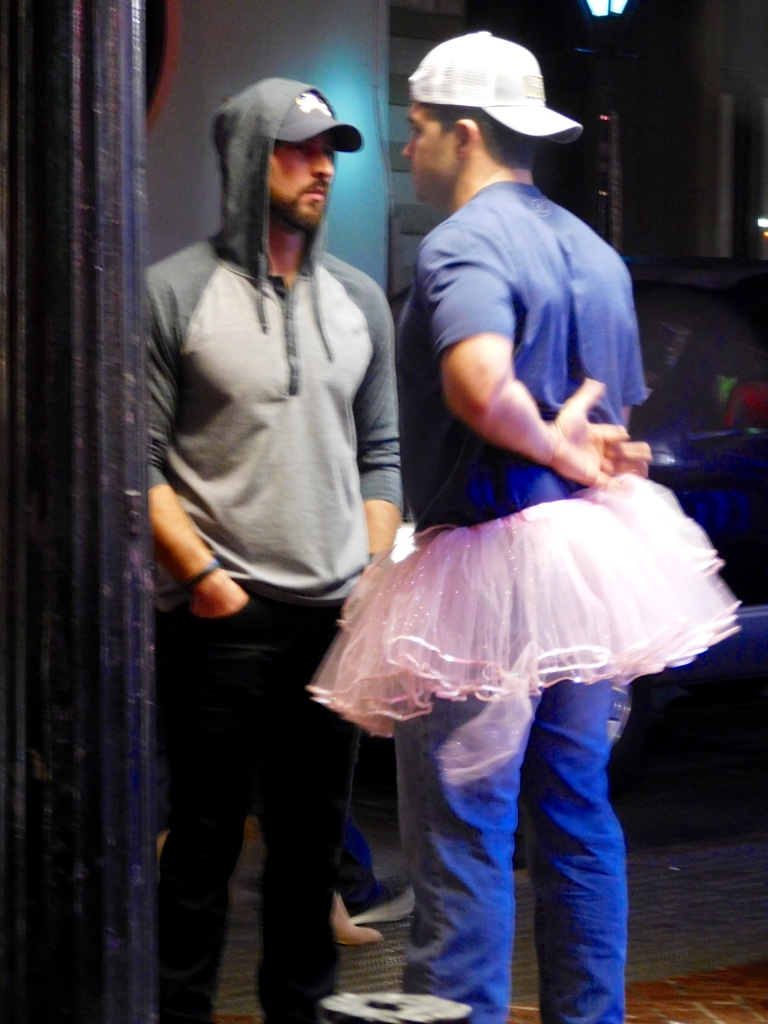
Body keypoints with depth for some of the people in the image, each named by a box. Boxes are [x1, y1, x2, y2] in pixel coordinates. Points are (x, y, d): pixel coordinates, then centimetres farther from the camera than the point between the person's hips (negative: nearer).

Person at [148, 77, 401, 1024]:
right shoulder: (176, 294, -1)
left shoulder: (358, 301, 14)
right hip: (223, 617, -4)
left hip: (336, 616, 4)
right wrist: (198, 570, -13)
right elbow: (138, 457, -4)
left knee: (315, 832, 10)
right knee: (205, 834, -1)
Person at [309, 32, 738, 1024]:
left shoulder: (462, 244, -13)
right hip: (584, 557, 9)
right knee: (576, 814, 15)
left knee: (463, 835, -5)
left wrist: (562, 453, -16)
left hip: (488, 569, -9)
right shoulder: (593, 251, 16)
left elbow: (481, 385, -31)